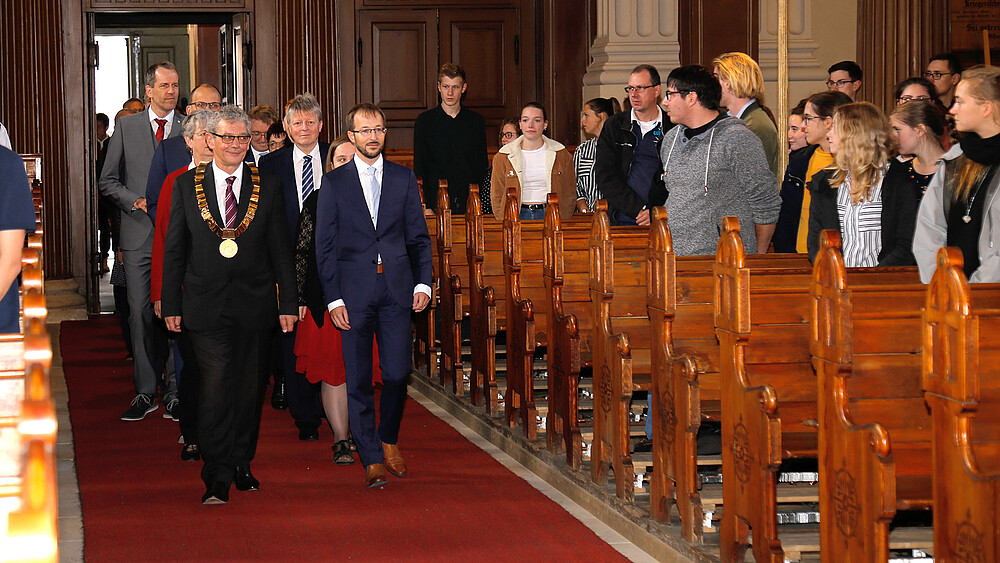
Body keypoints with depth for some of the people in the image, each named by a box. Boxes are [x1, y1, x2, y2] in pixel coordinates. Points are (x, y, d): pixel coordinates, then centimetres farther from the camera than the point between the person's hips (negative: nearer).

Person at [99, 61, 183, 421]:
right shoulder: (126, 127, 8)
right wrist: (136, 200, -7)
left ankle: (176, 391, 8)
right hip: (139, 234, 1)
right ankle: (145, 392, 8)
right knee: (140, 314, 1)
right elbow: (108, 181, 9)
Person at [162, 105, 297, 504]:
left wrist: (288, 303, 3)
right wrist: (171, 305, 2)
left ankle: (242, 465, 25)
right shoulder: (186, 186, 4)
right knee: (215, 387, -10)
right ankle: (217, 479, -9)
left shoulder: (268, 187, 6)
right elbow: (173, 250, 6)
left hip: (254, 304, 2)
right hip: (206, 305, -2)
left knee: (249, 388, 10)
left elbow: (281, 250, 7)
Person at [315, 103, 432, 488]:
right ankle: (372, 459, 8)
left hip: (397, 289, 1)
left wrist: (423, 282, 0)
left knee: (397, 373, -1)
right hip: (353, 291, -1)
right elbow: (325, 246, 2)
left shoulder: (404, 179, 10)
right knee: (358, 379, 0)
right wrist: (333, 299, -5)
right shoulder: (334, 182, 4)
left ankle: (388, 439, 24)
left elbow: (418, 236, 12)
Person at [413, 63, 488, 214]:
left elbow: (482, 166, 13)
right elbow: (419, 167, 3)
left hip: (469, 202, 2)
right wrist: (424, 207, -7)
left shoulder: (476, 121, 10)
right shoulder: (424, 121, 4)